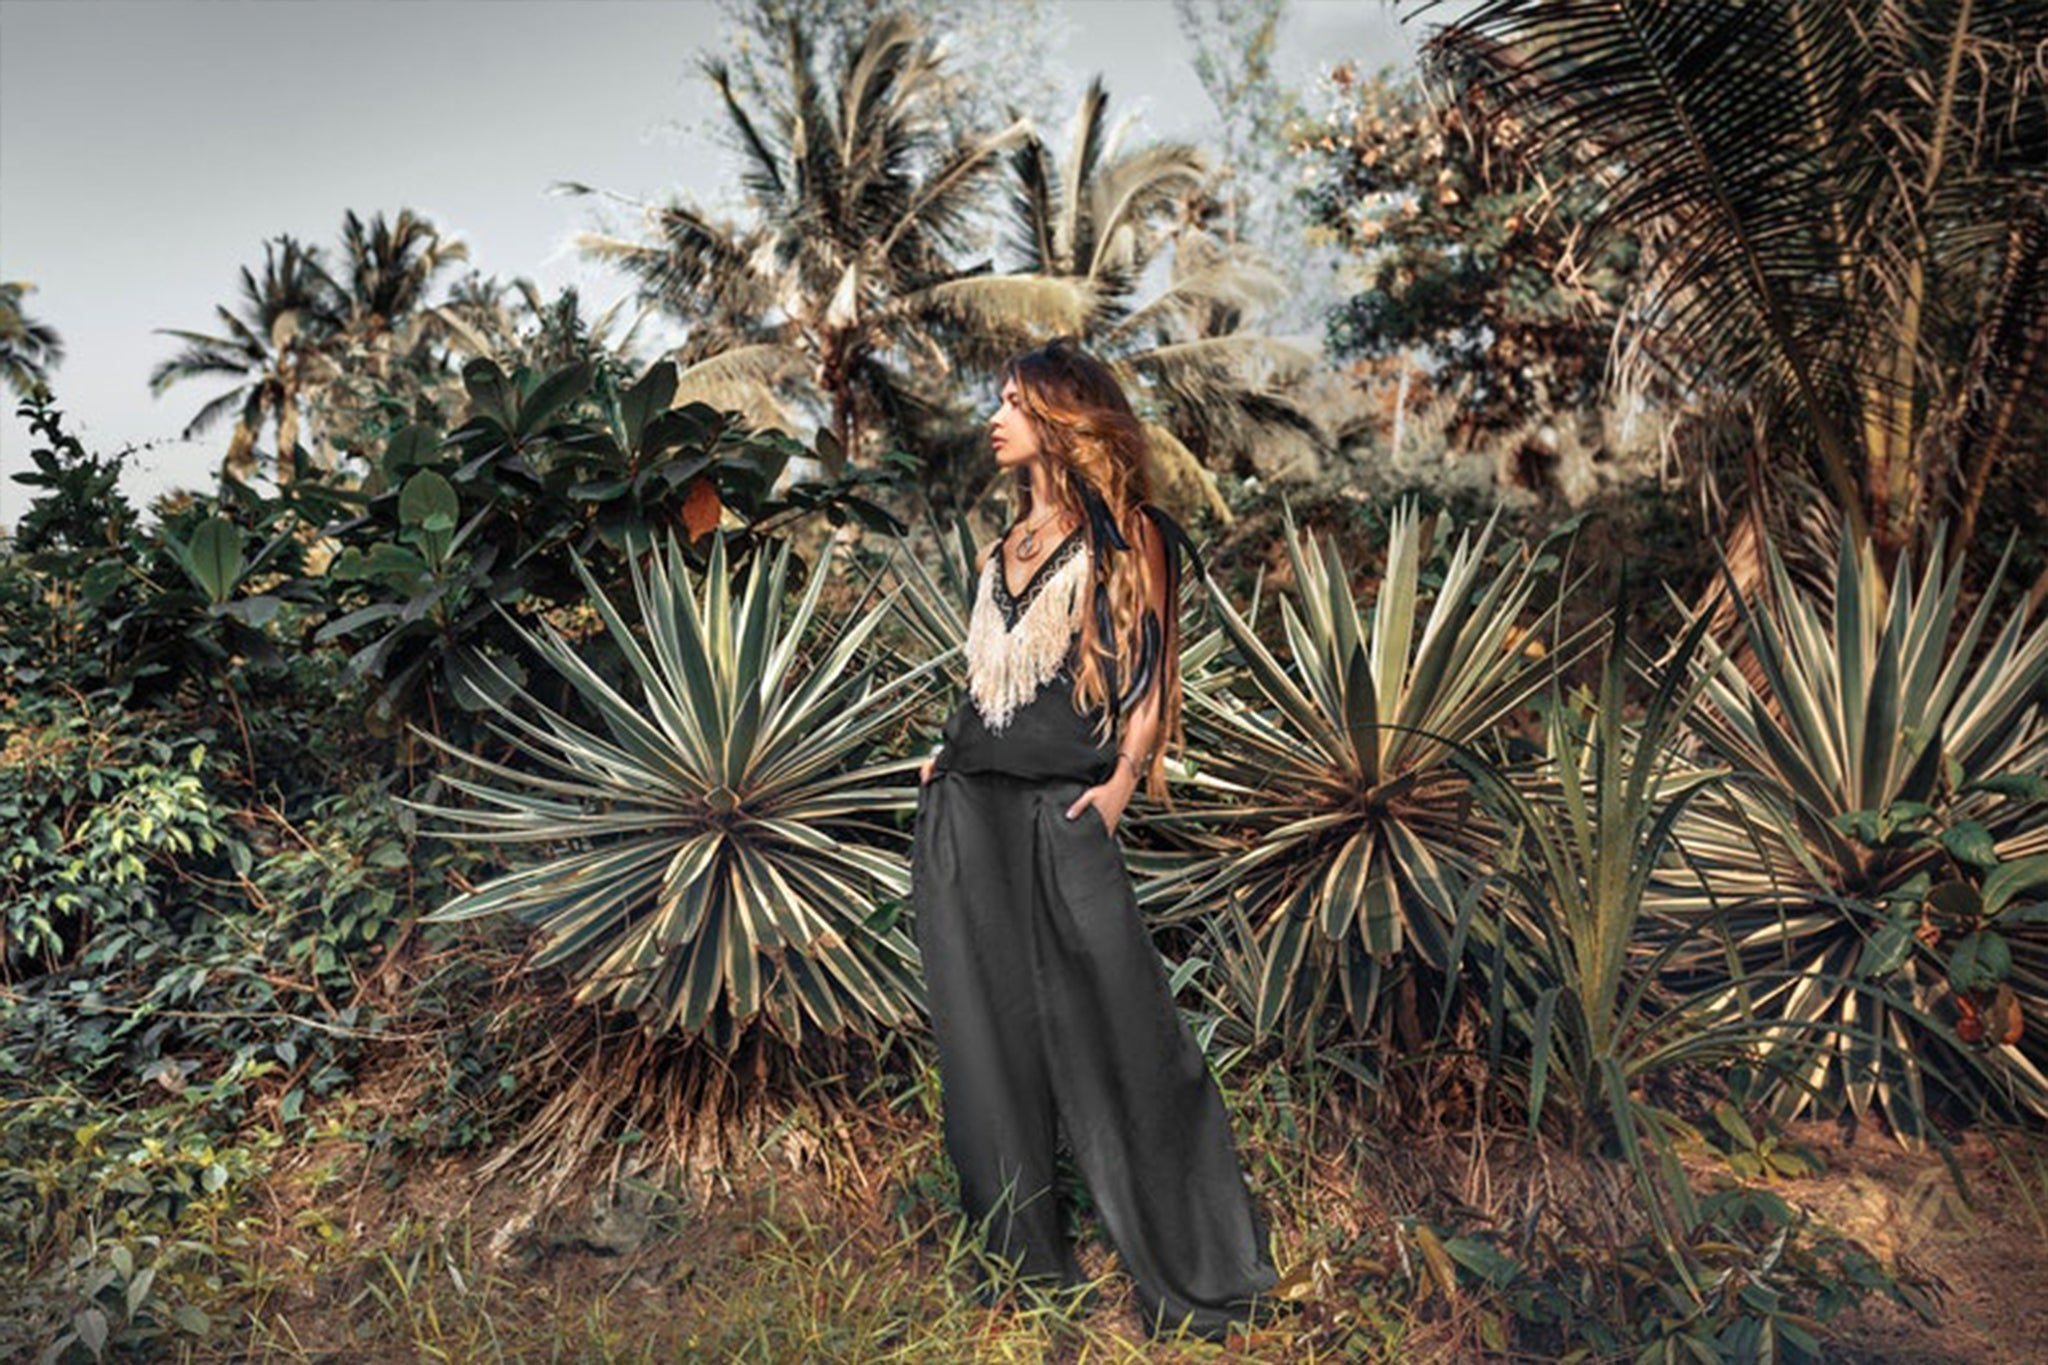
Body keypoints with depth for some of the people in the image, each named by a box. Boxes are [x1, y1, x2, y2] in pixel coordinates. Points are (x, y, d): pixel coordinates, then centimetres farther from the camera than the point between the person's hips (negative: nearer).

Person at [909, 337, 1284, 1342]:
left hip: (1061, 813, -6)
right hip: (968, 811, 6)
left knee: (1118, 1039, -7)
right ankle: (1020, 1260, 22)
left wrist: (1121, 782, -16)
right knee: (989, 1040, 8)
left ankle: (1193, 1275, 8)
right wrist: (946, 759, 9)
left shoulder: (1125, 537, 1)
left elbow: (1151, 679, -4)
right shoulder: (1001, 552, 18)